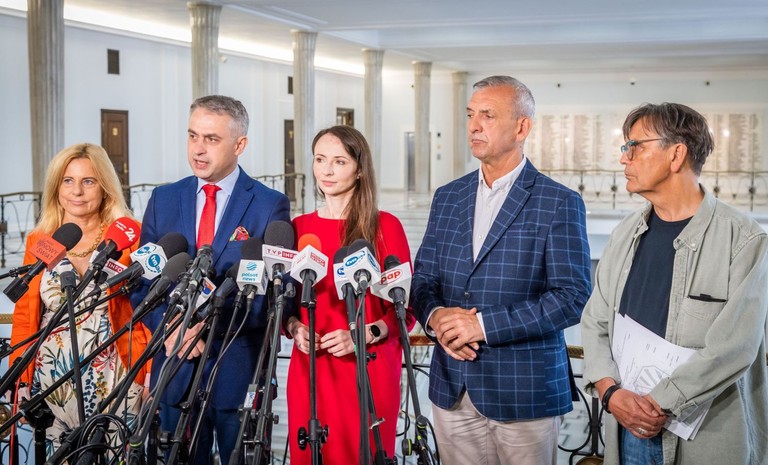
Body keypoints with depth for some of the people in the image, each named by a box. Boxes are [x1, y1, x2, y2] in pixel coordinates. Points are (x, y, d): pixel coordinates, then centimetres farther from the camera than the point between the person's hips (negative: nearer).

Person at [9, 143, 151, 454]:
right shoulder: (38, 241, 7)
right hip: (53, 386, 3)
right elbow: (24, 316, 10)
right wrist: (20, 382, 5)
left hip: (114, 382, -2)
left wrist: (150, 375, -10)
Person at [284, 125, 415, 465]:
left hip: (368, 371, -3)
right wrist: (295, 327, -6)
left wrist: (364, 335, -17)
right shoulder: (297, 228, 8)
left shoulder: (385, 226, -3)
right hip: (309, 371, 3)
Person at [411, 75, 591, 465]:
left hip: (523, 390, -4)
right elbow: (423, 277, 12)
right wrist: (435, 316, -11)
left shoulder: (559, 204, -7)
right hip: (452, 389, 5)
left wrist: (483, 324, -19)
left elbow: (573, 297, -13)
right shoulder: (447, 198, 10)